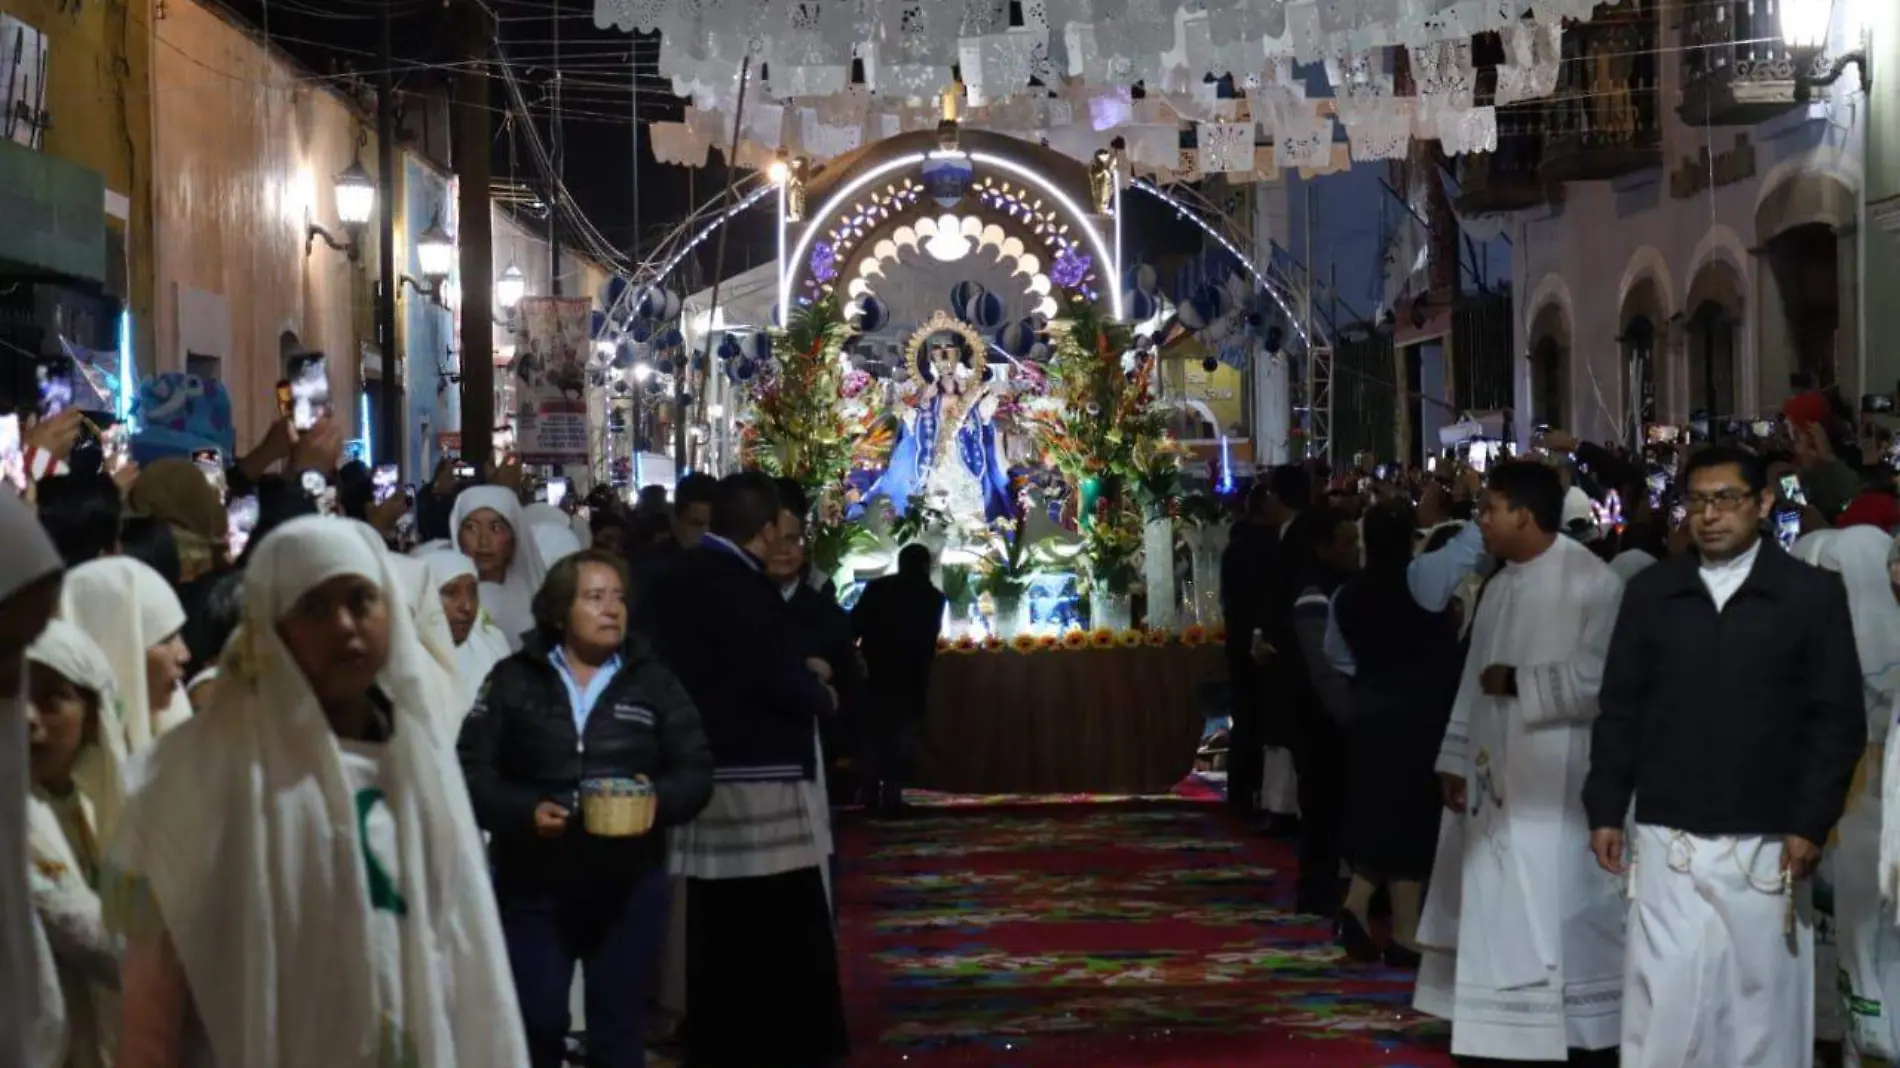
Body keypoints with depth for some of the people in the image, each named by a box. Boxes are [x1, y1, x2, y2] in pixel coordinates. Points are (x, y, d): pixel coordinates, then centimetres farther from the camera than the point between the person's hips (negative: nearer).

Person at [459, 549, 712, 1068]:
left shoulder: (654, 681, 5)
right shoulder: (513, 680, 1)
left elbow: (696, 773, 3)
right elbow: (472, 770, -3)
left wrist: (659, 801, -18)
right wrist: (525, 811, -20)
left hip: (629, 885, 1)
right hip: (533, 884, -1)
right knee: (535, 1023, 2)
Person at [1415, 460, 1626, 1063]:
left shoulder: (1590, 581, -13)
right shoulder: (1500, 586, 13)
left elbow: (1598, 676, -22)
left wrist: (1518, 683, -14)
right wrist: (1456, 759, 11)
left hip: (1558, 789, -8)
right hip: (1499, 780, 8)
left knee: (1564, 920, -4)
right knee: (1504, 923, 11)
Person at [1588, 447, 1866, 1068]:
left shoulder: (1812, 593, 1)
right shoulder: (1651, 592, 6)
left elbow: (1839, 721, 0)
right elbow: (1620, 710, 10)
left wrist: (1811, 824, -6)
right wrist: (1605, 810, 5)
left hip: (1765, 843, -1)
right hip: (1668, 840, 1)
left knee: (1763, 1003, 5)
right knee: (1664, 1002, 0)